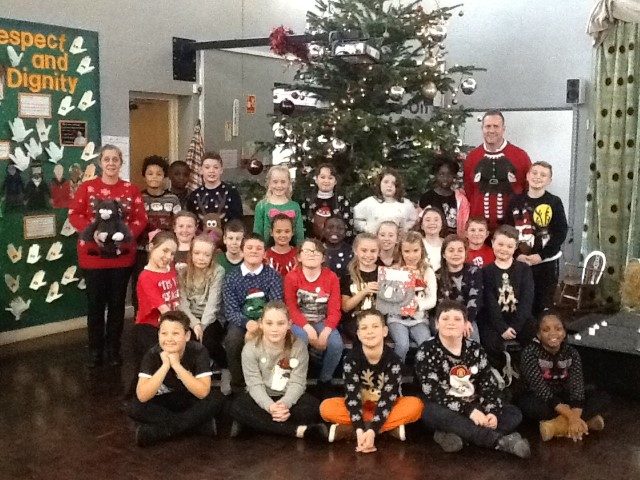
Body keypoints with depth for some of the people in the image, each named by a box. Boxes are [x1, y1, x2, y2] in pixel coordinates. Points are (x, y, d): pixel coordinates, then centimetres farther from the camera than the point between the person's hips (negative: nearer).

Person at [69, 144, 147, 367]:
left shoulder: (131, 189, 5)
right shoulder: (86, 187, 1)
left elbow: (141, 218, 1)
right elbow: (74, 214, -3)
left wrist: (127, 234, -17)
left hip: (122, 255, 1)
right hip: (93, 255, -1)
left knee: (117, 303, 9)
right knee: (95, 303, 5)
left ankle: (114, 349, 21)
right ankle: (95, 350, 17)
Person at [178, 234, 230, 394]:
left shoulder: (218, 271, -6)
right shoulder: (183, 272, 2)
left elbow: (213, 302, -17)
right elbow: (182, 303, -6)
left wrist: (203, 325, -29)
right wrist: (195, 324, -21)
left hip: (211, 319, -2)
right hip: (190, 319, 3)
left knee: (208, 340, -32)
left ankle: (225, 371, -2)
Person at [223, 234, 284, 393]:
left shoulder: (273, 276, 2)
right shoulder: (231, 277, 3)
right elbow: (230, 309, -6)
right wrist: (247, 323, -27)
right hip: (241, 322, 0)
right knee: (233, 339, -32)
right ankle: (238, 385, -9)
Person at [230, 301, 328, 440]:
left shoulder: (299, 346, -11)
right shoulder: (250, 348, -13)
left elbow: (297, 383, -14)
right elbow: (255, 384, -17)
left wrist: (285, 404, -34)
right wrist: (270, 406, -36)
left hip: (288, 398, 0)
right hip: (262, 399, 0)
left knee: (314, 407, -28)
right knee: (237, 407, -32)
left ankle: (257, 424, -25)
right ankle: (298, 431, -33)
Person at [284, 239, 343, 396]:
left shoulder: (331, 277, -3)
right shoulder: (292, 277, -6)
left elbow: (334, 310, -7)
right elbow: (291, 308, -10)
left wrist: (325, 332, -24)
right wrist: (308, 329, -25)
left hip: (322, 322, 2)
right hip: (300, 322, -2)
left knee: (336, 344, -26)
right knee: (301, 340, -34)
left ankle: (325, 380, 0)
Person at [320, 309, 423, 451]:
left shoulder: (393, 361, -20)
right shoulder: (351, 359, -17)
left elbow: (388, 398, -25)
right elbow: (352, 397, -23)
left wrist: (372, 430, -38)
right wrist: (360, 430, -37)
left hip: (385, 407, 0)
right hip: (361, 406, 0)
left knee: (415, 405, -30)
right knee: (326, 407, -26)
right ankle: (391, 427, -27)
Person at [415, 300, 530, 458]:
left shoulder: (475, 350, 5)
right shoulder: (427, 351, -10)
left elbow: (489, 385, 0)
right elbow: (433, 393, -20)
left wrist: (493, 412, -20)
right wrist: (469, 410, -28)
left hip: (475, 409, 5)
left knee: (514, 414, -11)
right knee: (433, 413, -38)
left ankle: (453, 436, -33)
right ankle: (500, 440, -36)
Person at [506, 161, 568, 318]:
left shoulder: (554, 202, -2)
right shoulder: (516, 201, 4)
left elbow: (561, 233, -7)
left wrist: (541, 255, -15)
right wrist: (517, 254, -10)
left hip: (547, 262, -2)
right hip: (520, 261, 2)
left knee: (543, 305, 4)